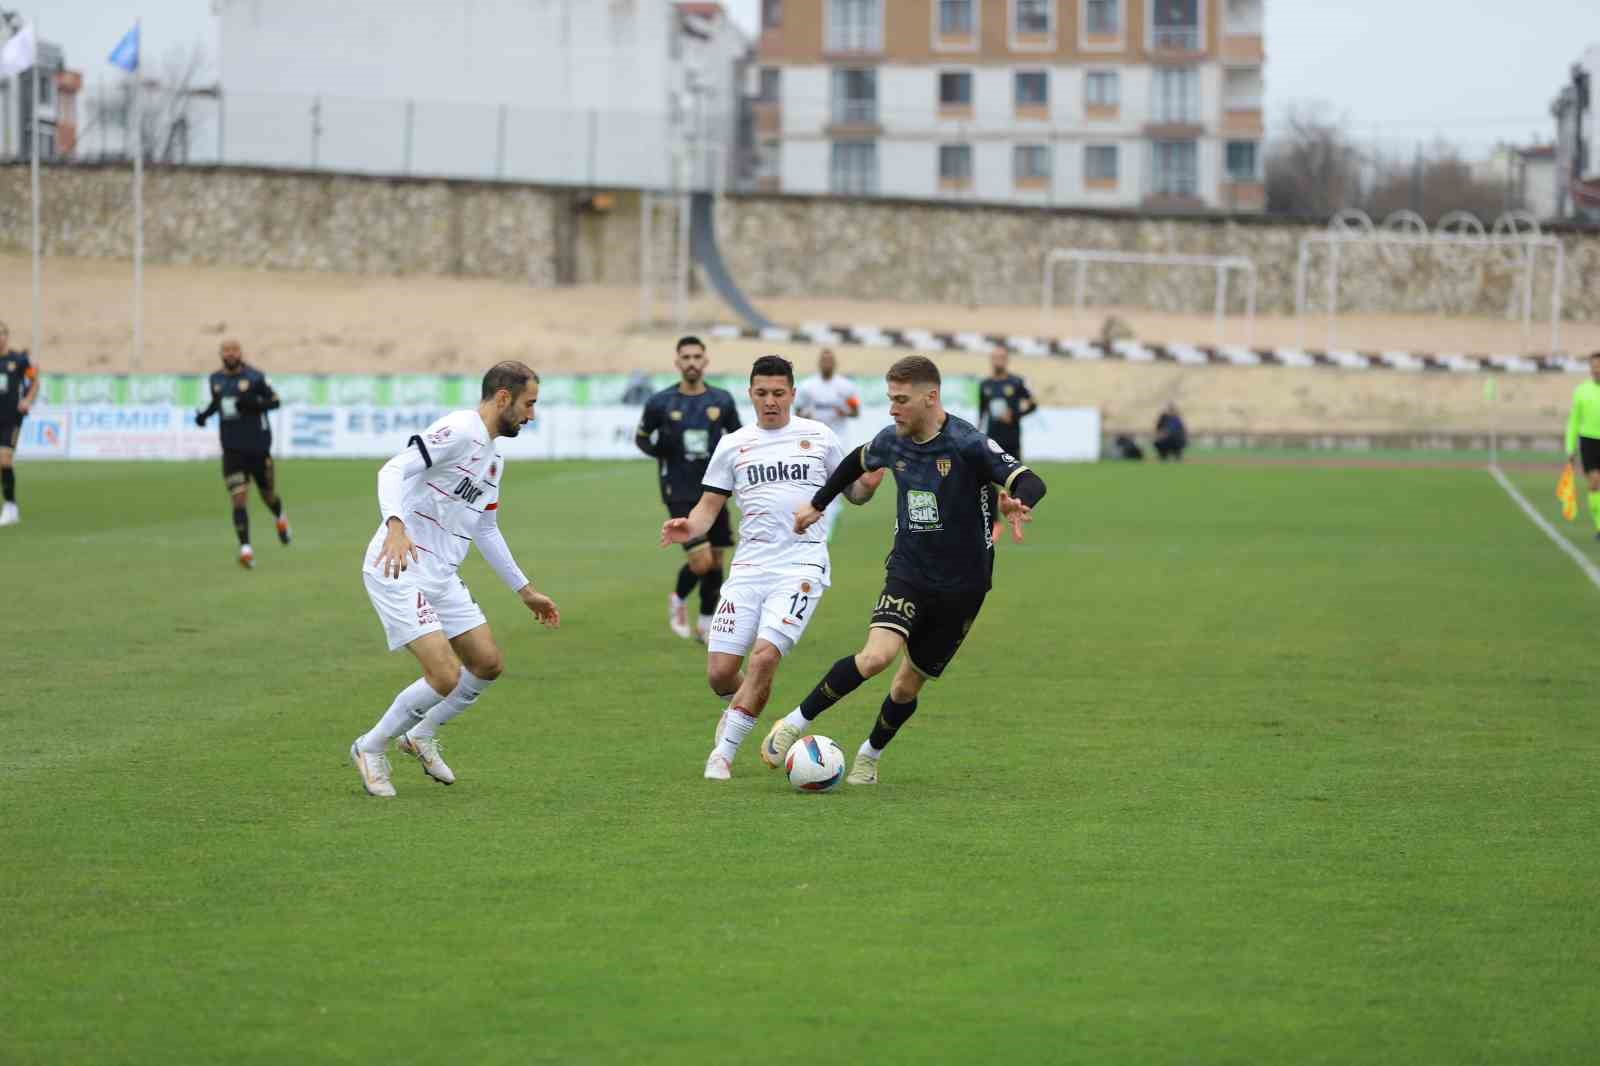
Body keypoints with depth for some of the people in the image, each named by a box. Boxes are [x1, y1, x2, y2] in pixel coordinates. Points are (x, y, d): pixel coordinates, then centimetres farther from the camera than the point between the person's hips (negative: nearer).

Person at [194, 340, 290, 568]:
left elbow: (275, 401, -5)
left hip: (258, 447, -2)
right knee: (239, 500, -12)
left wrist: (254, 403, -22)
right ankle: (245, 549, -15)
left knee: (268, 495, 14)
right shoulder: (216, 379, 5)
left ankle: (280, 518, 49)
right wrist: (205, 414, 3)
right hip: (232, 450, 2)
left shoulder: (254, 377, -8)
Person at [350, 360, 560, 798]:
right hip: (399, 570, -10)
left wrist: (525, 590, 29)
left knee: (488, 664, 10)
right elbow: (393, 470, -26)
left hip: (441, 577, 10)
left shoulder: (494, 456, 16)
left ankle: (421, 735, 31)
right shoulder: (457, 432, -14)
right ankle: (371, 748, 6)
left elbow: (486, 530, 27)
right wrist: (395, 526, -43)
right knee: (445, 676, -16)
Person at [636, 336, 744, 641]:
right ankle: (678, 600, 17)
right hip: (680, 494, -3)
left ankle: (705, 625, 25)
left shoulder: (722, 401, 1)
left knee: (715, 562, 8)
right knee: (701, 561, -14)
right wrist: (656, 448, -11)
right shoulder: (660, 403, -4)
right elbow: (641, 437, 10)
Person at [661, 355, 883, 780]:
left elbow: (853, 493, 16)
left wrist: (869, 483, -7)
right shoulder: (732, 445, 10)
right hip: (748, 567, 2)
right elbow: (709, 506, 13)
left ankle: (724, 752, -7)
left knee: (764, 656, -21)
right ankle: (739, 708, 32)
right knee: (720, 671, -5)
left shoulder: (819, 437, 7)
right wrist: (689, 528, -10)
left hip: (801, 566, -2)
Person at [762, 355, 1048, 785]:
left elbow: (1030, 482, -24)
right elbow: (858, 461, 22)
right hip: (908, 572, 2)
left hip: (961, 584, -2)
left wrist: (1019, 503, -47)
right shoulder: (891, 441, -1)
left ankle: (869, 756, 33)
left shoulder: (968, 444, -18)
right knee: (877, 655, -24)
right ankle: (794, 724, -11)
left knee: (908, 685, 7)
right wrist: (818, 504, 32)